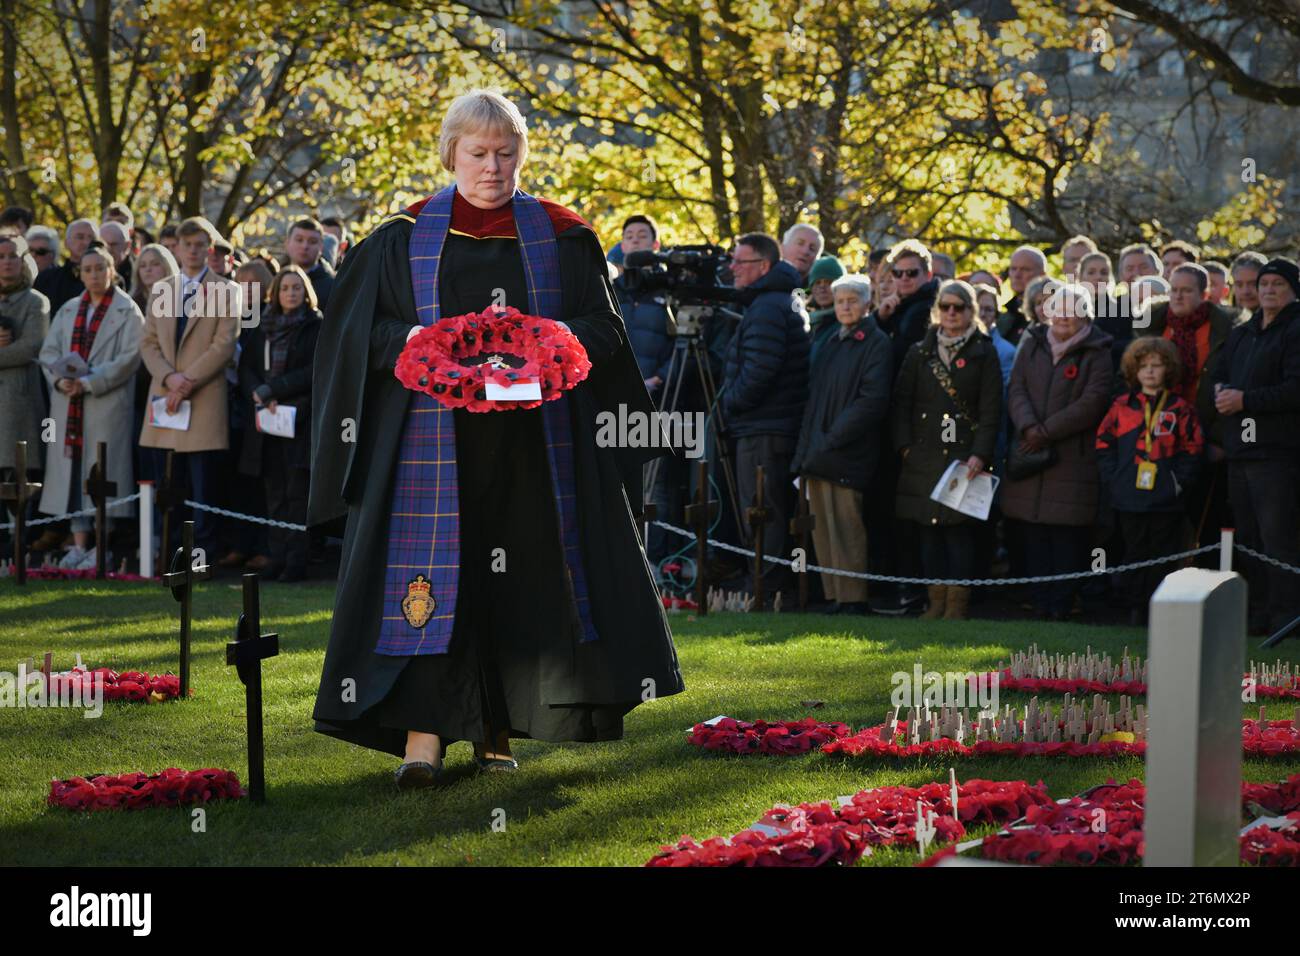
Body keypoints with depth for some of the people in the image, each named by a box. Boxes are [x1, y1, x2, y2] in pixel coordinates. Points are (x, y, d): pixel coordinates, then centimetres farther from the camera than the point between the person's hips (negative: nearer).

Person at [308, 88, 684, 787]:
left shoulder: (559, 236, 9)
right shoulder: (404, 238, 6)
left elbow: (604, 327, 7)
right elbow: (358, 331, 4)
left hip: (533, 439, 1)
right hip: (435, 435, -1)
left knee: (519, 572, 2)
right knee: (433, 572, -10)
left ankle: (495, 726, 13)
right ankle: (423, 729, -13)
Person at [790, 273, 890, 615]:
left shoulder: (876, 344, -4)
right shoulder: (831, 342, 19)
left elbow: (872, 399, -13)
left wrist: (833, 438, -16)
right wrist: (807, 446, 13)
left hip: (846, 457, -8)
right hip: (817, 454, 8)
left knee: (846, 530, -9)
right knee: (823, 530, 7)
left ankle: (852, 600, -6)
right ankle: (834, 597, 10)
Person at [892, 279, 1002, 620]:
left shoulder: (984, 354, 4)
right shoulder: (920, 353, 12)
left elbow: (991, 410, -1)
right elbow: (902, 403, 10)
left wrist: (980, 455, -11)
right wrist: (905, 447, -2)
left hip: (965, 456, -3)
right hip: (924, 456, 3)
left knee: (960, 529, -5)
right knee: (929, 529, 3)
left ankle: (957, 604, -3)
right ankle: (936, 601, 9)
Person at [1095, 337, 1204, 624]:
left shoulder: (1180, 409, 0)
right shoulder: (1122, 407, 6)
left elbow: (1192, 449, 0)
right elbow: (1104, 444, 8)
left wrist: (1180, 482, -8)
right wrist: (1111, 479, -1)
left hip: (1166, 500, -2)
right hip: (1129, 498, 2)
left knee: (1162, 555, 2)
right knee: (1135, 553, 8)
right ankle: (1136, 608, 15)